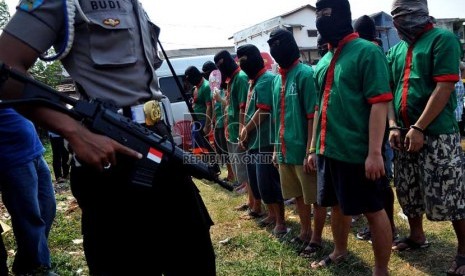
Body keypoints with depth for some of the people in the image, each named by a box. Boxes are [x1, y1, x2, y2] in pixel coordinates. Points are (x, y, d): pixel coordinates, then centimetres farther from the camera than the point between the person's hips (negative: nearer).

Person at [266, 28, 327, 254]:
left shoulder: (305, 74, -12)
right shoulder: (277, 80, 12)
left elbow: (313, 116, -17)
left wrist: (310, 152, -19)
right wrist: (276, 147, 17)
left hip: (303, 150, -8)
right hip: (285, 150, 8)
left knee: (315, 197, 8)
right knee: (298, 195, 20)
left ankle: (316, 238, 23)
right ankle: (305, 231, 37)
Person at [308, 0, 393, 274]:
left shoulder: (367, 52, -10)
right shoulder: (324, 62, 13)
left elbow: (380, 103, -17)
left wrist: (374, 152, -22)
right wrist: (314, 147, 17)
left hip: (357, 151, -7)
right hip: (329, 150, 8)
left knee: (373, 210, 6)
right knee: (338, 204, 21)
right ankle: (340, 252, 41)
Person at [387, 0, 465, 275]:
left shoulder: (443, 39, -6)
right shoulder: (397, 50, 13)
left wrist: (419, 128, -18)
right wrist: (393, 126, 0)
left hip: (437, 134, -6)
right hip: (404, 135, 7)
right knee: (408, 191, 15)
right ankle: (417, 235, 35)